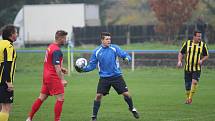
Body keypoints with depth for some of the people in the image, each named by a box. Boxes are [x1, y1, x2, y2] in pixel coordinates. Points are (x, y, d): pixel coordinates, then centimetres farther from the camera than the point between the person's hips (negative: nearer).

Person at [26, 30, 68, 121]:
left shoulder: (50, 47, 13)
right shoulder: (57, 50, -17)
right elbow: (56, 67, -24)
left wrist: (61, 68, 16)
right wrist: (62, 80, -27)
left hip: (46, 75, 10)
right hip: (53, 77, -10)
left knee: (41, 98, 14)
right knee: (60, 98, -6)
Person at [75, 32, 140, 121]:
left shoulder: (114, 48, -4)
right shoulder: (97, 52, 0)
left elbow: (125, 55, -9)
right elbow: (92, 65, 6)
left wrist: (127, 58, -32)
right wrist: (83, 69, -9)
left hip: (117, 76, 0)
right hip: (104, 78, 1)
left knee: (126, 93, -2)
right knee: (98, 95, -9)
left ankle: (132, 109, 26)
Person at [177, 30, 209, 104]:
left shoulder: (203, 45, -1)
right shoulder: (187, 43, -2)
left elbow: (206, 56, 8)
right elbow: (181, 53, 7)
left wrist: (202, 60, -12)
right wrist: (179, 61, -9)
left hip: (197, 69, -1)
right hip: (187, 68, 1)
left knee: (194, 82, -21)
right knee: (187, 85, 5)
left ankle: (190, 98, -10)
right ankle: (187, 98, 27)